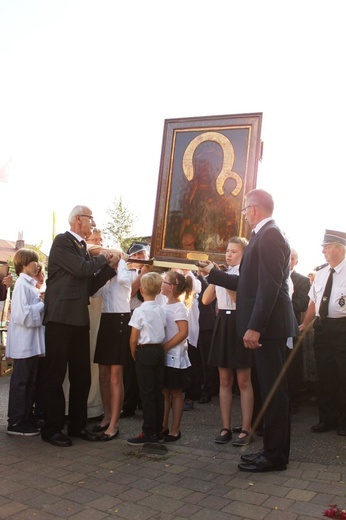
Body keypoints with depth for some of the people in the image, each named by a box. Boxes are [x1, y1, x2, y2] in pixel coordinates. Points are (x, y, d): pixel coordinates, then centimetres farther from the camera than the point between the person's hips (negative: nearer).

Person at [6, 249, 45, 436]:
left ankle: (26, 419, 24)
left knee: (30, 382, 14)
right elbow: (23, 315, -24)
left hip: (32, 342, 9)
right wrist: (43, 305, -15)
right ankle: (15, 423, 8)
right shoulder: (22, 285, -15)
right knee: (20, 383, -1)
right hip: (24, 344, -9)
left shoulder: (29, 284, 14)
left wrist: (42, 304, 3)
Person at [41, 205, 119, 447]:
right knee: (56, 375, 1)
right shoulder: (62, 241, -6)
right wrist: (101, 258, -2)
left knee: (82, 376, 11)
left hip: (79, 318, 8)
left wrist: (110, 267, 8)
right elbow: (81, 269, -19)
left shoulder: (82, 247, 17)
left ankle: (77, 424, 23)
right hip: (61, 317, -8)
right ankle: (52, 428, 12)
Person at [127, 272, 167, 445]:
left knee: (147, 393, 0)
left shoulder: (139, 311, -12)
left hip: (145, 351, -6)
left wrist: (134, 353, 4)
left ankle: (149, 432, 5)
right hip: (159, 350, 6)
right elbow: (162, 332, 10)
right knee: (158, 392, 12)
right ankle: (158, 430, 19)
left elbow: (133, 339, -12)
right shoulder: (161, 310, 5)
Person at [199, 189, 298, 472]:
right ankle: (273, 450, 25)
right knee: (272, 389, 14)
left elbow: (269, 285, -22)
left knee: (273, 390, -1)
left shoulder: (269, 236, -13)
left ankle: (275, 455, 10)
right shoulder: (267, 235, 17)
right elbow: (248, 282, 19)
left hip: (269, 325, -10)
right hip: (265, 326, 10)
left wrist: (254, 327, -24)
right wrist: (213, 273, 28)